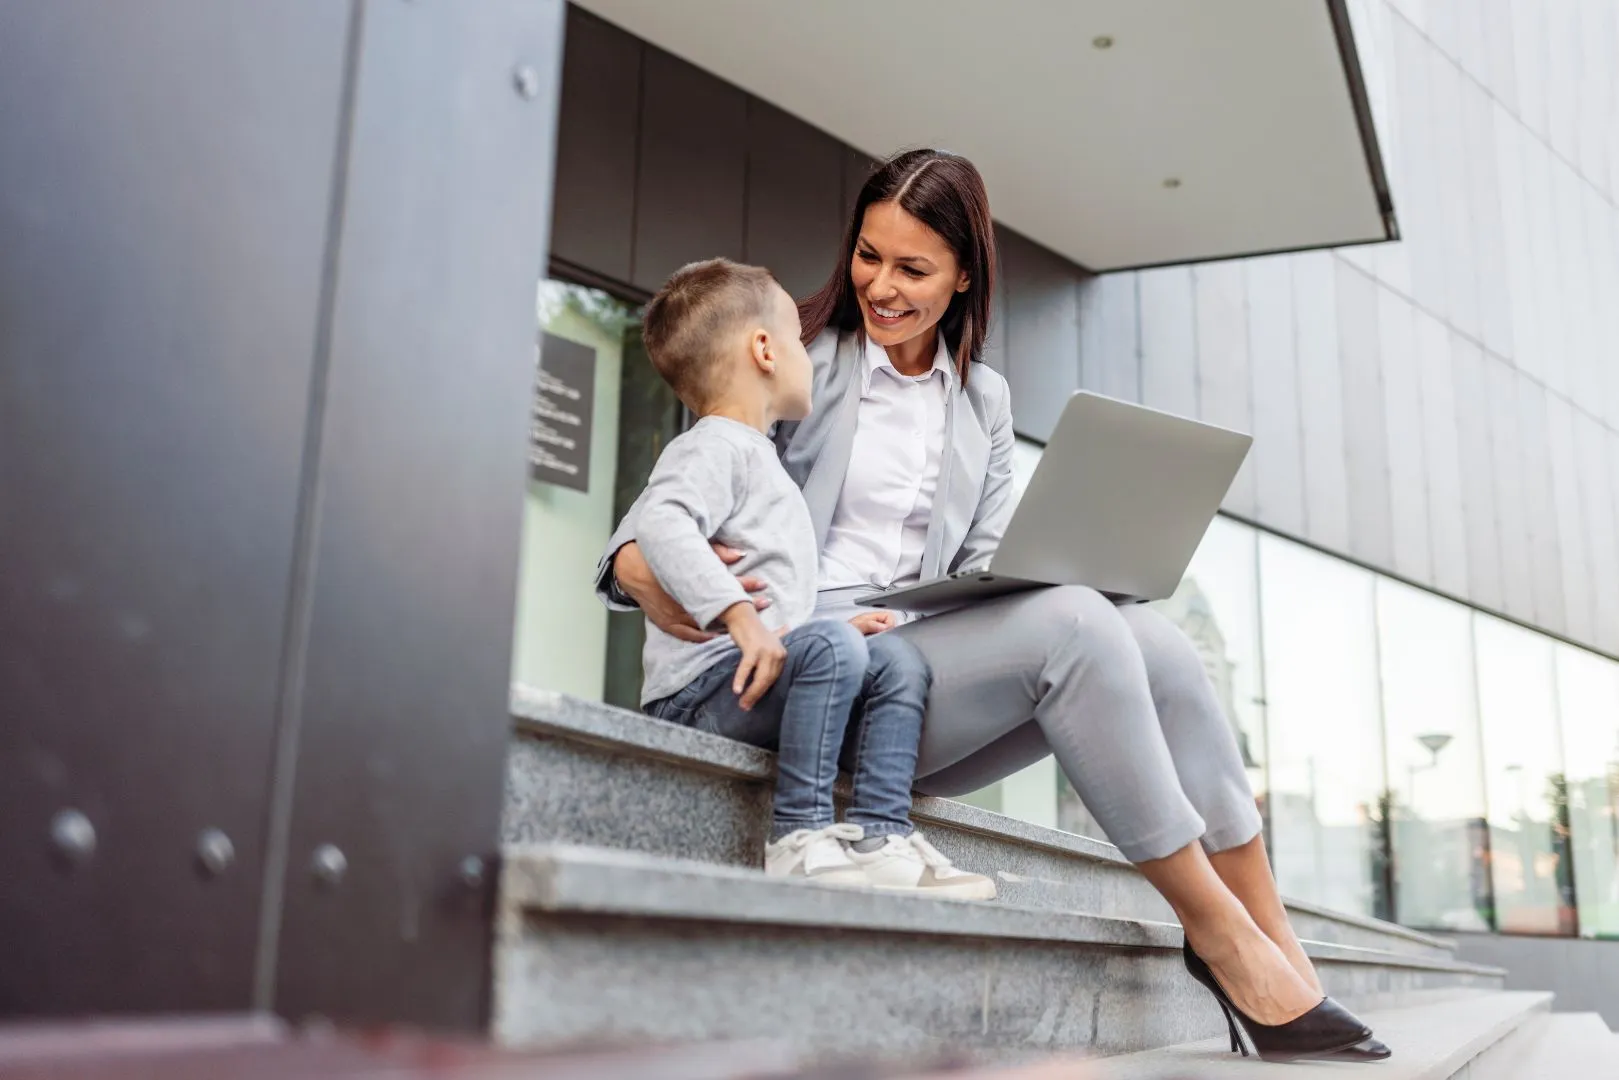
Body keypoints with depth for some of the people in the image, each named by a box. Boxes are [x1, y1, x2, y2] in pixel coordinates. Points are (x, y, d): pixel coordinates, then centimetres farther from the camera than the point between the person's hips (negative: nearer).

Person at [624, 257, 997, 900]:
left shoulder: (756, 459, 27)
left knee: (898, 661, -1)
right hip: (702, 689, -9)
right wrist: (740, 618, -33)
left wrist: (837, 627, 15)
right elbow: (660, 522, -26)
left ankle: (880, 833, -9)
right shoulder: (714, 446, -4)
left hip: (765, 671, 9)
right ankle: (800, 836, -27)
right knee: (830, 649, -30)